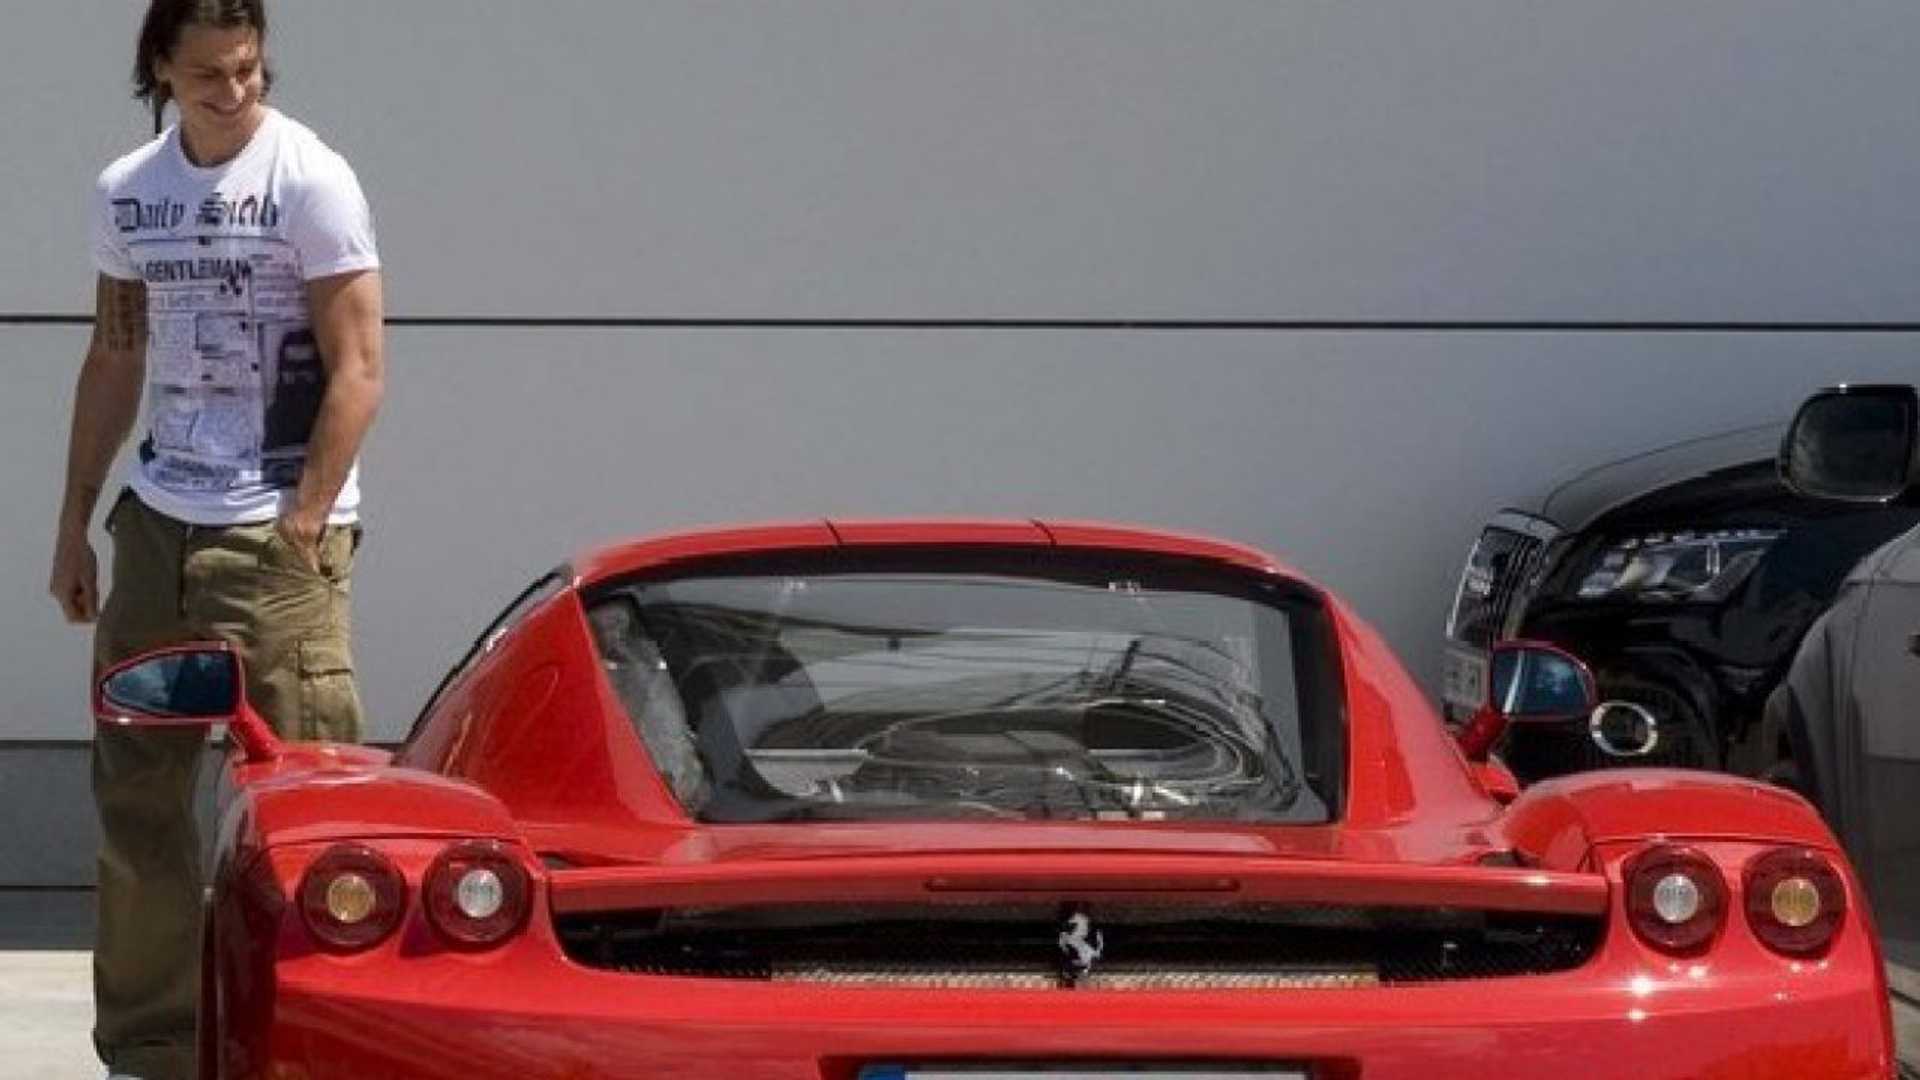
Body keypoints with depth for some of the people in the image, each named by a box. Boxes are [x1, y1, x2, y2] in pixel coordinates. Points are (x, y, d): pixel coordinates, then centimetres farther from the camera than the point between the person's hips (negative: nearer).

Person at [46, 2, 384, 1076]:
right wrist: (75, 523, 16)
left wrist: (297, 534, -14)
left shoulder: (310, 181, -8)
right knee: (136, 788, 9)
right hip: (160, 523, 6)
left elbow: (358, 370, -10)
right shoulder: (130, 191, 10)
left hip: (278, 534, -6)